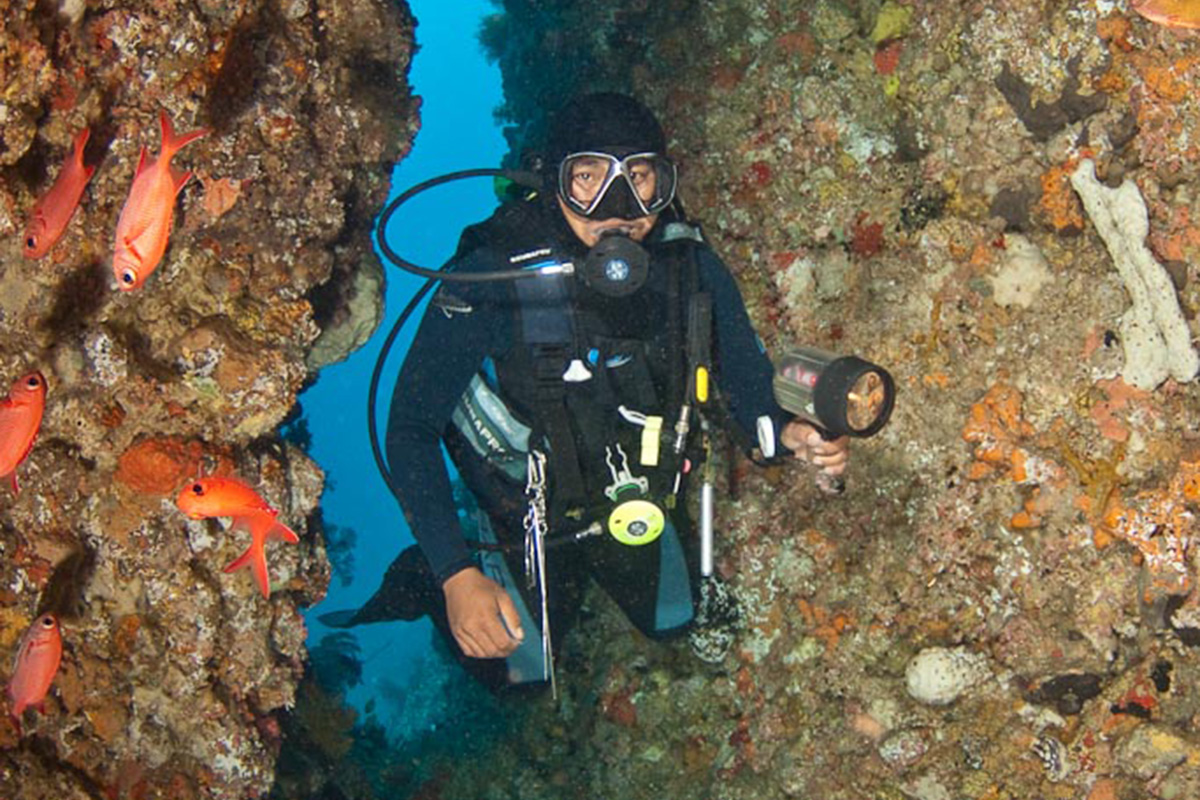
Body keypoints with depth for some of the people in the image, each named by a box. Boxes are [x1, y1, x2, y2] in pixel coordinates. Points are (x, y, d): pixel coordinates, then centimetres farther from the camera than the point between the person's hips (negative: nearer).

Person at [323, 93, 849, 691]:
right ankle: (423, 581, 38)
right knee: (524, 670, 14)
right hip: (523, 505, -4)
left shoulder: (692, 269, -23)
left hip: (634, 498, 4)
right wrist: (457, 576, -36)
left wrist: (788, 435, -35)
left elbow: (748, 392, -11)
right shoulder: (493, 277, -34)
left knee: (675, 622, 26)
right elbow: (410, 428, -29)